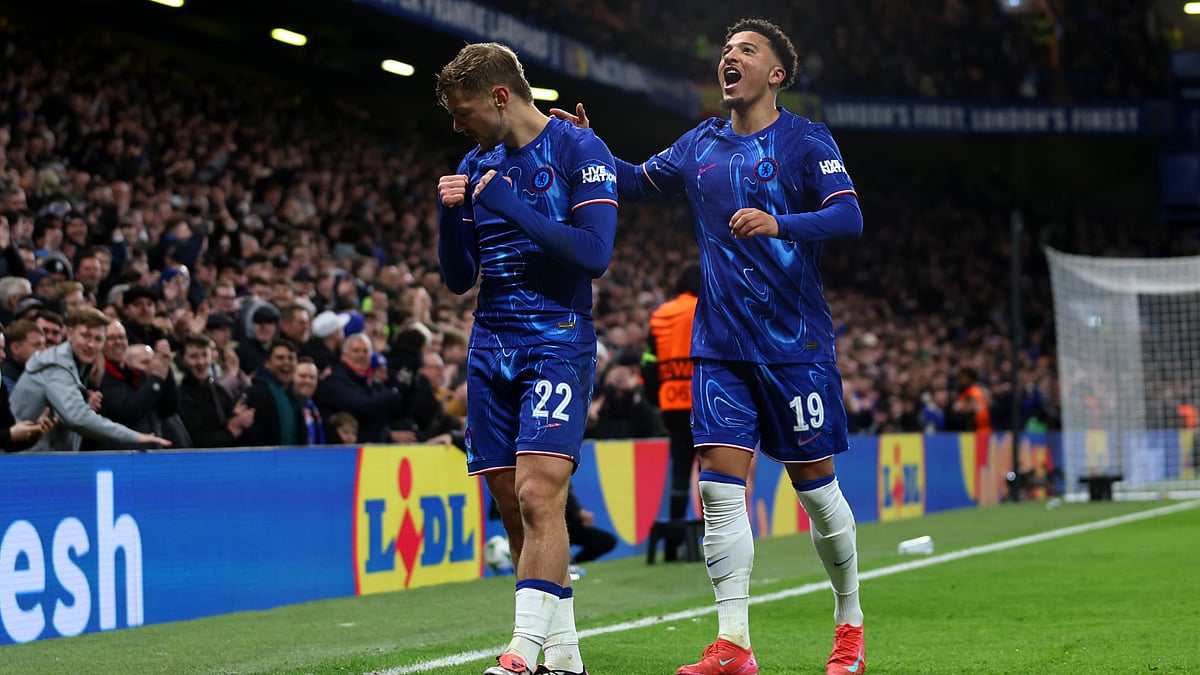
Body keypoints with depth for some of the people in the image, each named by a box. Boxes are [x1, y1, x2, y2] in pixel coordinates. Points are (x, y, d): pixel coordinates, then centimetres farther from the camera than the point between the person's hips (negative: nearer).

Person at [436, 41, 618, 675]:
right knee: (511, 507, 4)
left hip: (558, 343, -7)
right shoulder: (476, 165, 14)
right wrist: (450, 214, -3)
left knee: (538, 496, -18)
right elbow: (457, 277, 15)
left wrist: (510, 207, -16)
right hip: (490, 351, 7)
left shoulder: (580, 150, -5)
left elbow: (594, 253, -16)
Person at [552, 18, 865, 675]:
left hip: (795, 342, -4)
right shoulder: (701, 143, 13)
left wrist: (778, 223, -31)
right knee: (719, 484, -7)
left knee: (815, 486, 4)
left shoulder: (806, 141, -3)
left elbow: (848, 216, -15)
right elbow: (640, 181, 27)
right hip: (719, 344, 4)